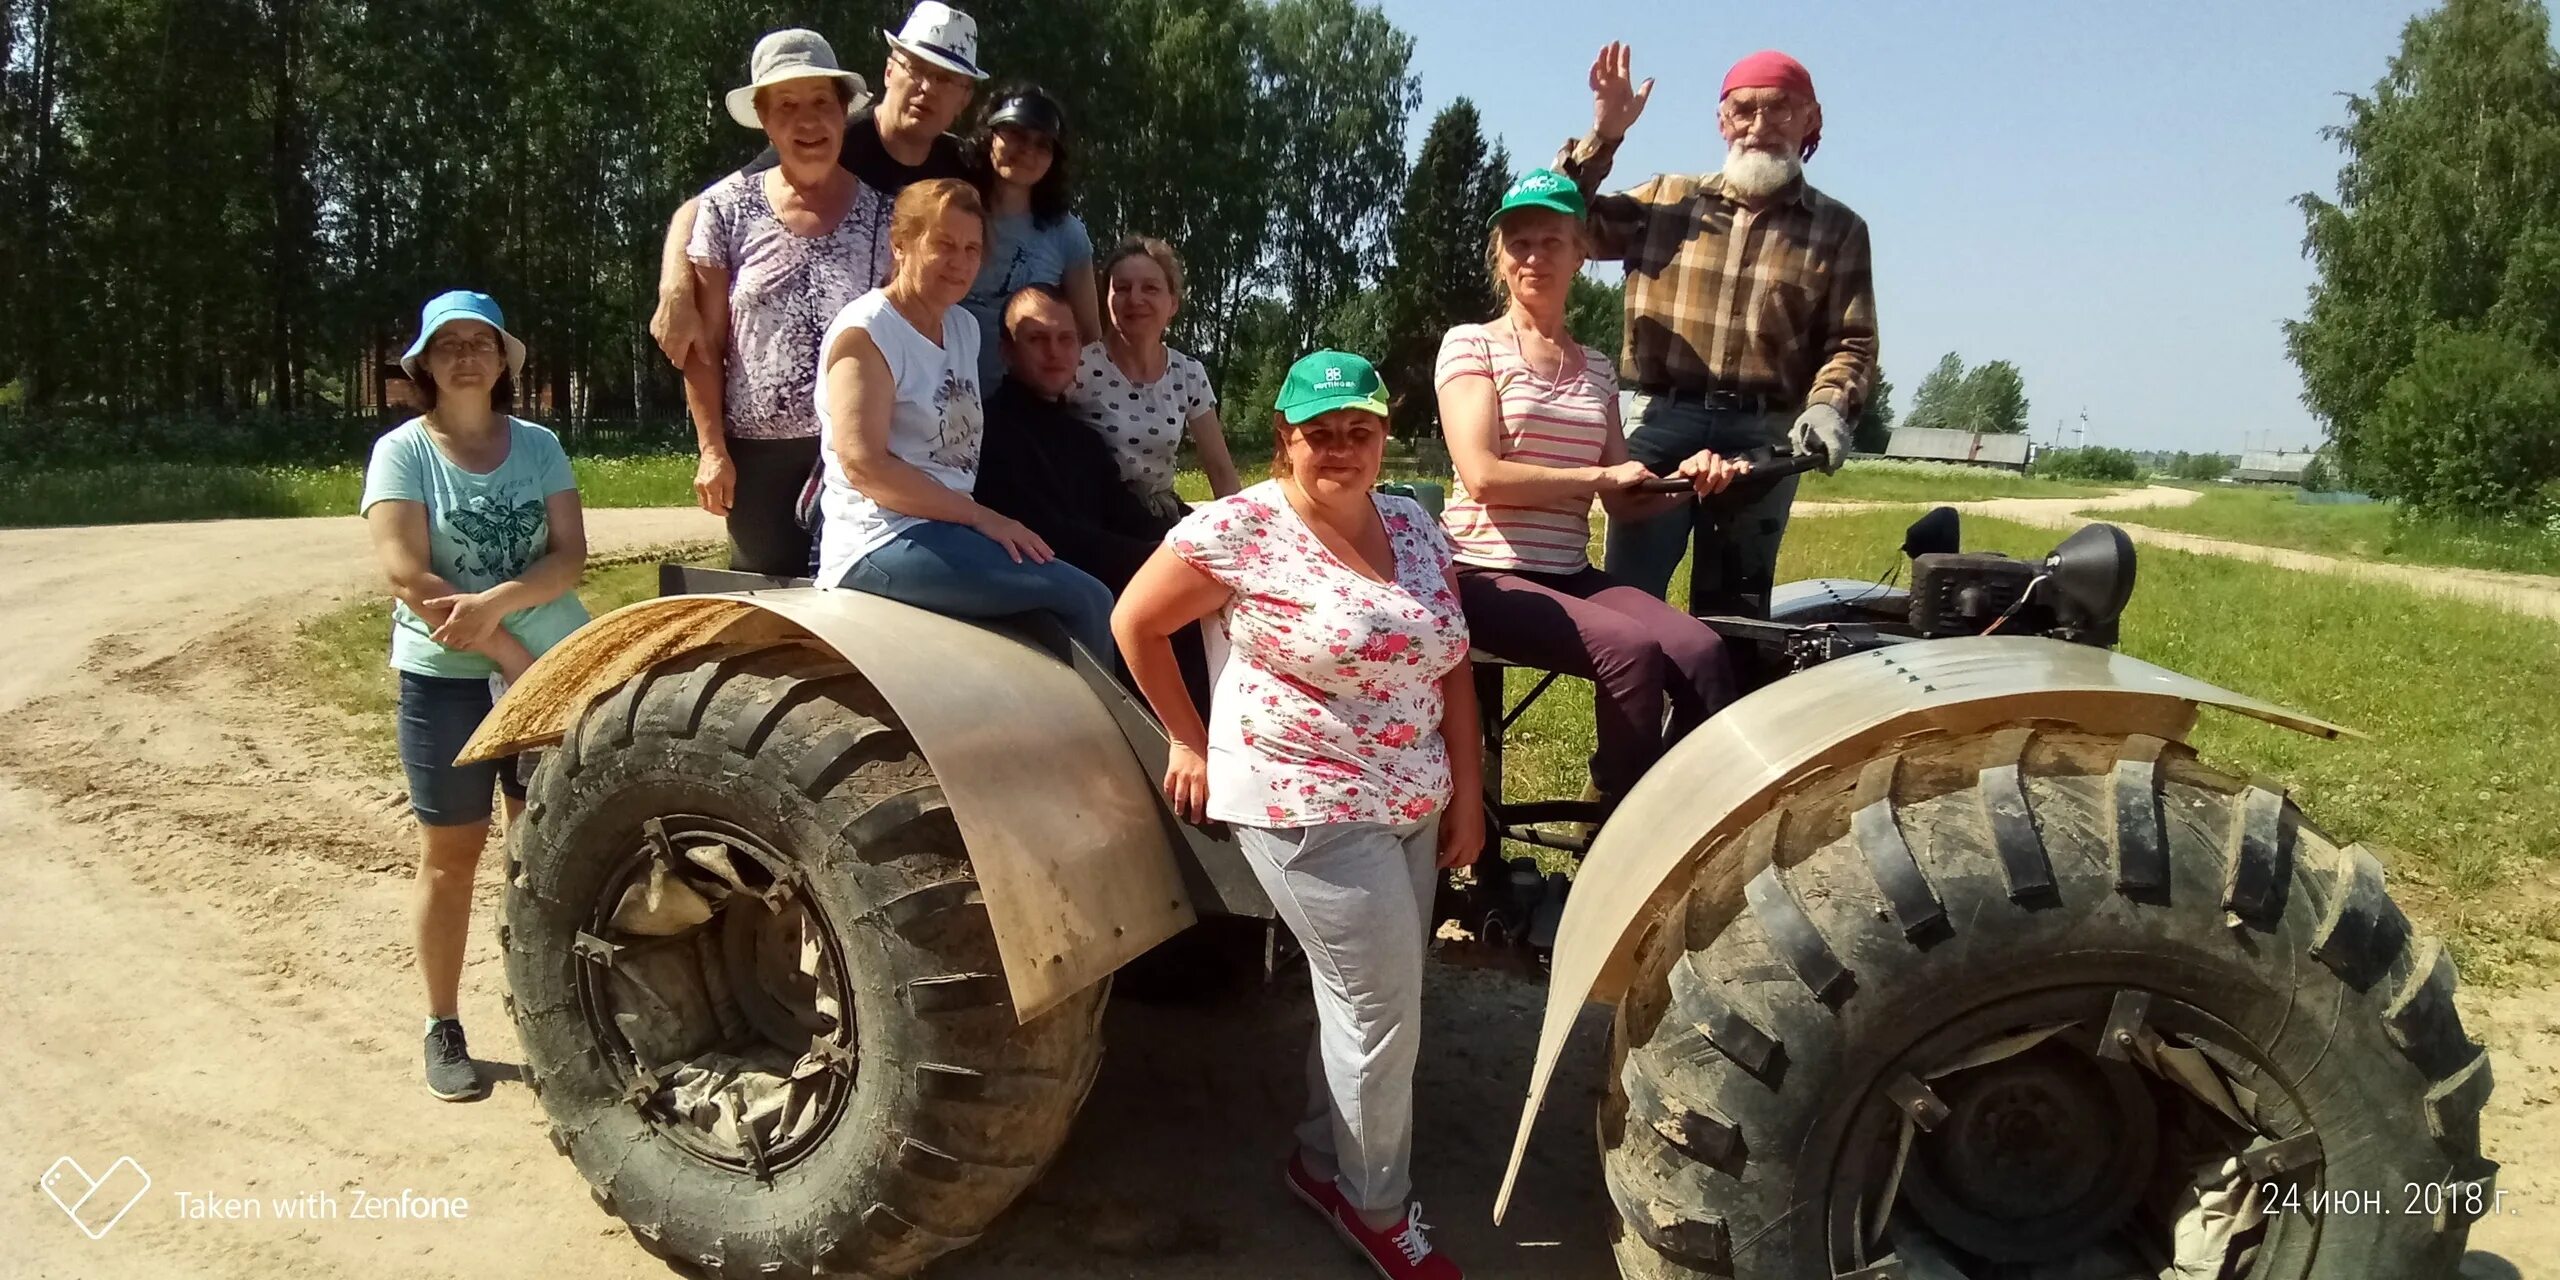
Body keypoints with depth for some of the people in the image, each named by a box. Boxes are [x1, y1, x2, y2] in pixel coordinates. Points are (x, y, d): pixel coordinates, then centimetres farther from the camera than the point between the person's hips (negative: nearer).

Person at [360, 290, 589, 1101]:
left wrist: (497, 603, -23)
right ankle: (443, 1030, 18)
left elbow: (570, 557, -5)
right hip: (445, 681, -2)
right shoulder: (402, 451, -4)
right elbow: (407, 578, -14)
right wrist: (507, 654, -18)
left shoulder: (539, 446, 4)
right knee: (451, 856, 6)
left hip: (554, 670, 2)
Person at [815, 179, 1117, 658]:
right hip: (883, 544, -7)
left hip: (945, 532, 7)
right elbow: (864, 465, -17)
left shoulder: (964, 327, 15)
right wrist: (980, 516, -17)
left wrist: (980, 521, 0)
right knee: (1087, 602, -17)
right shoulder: (866, 331, -8)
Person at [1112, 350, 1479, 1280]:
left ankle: (1324, 1159, 37)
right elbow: (1134, 622, -6)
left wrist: (1467, 794, 5)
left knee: (1360, 999, 16)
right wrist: (1189, 740, -2)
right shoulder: (1242, 528, -14)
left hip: (1411, 806, 7)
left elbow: (1448, 665, 9)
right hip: (1305, 805, -6)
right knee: (1383, 1009, -2)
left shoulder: (1414, 526, 6)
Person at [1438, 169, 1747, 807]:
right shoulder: (1472, 345, 1)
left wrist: (1684, 481, -7)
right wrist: (1601, 475, -8)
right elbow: (1483, 475, -13)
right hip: (1487, 574, -5)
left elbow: (1623, 505, 13)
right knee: (1632, 650, -30)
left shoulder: (1597, 369, 17)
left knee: (1703, 654, -22)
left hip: (1571, 575, 5)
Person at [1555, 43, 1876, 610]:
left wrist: (1828, 405, -13)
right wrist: (1601, 137, -2)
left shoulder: (1838, 230, 12)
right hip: (1661, 422, 0)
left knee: (1732, 614, 6)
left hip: (1766, 436, 1)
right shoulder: (1667, 198, 13)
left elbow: (1851, 342, 6)